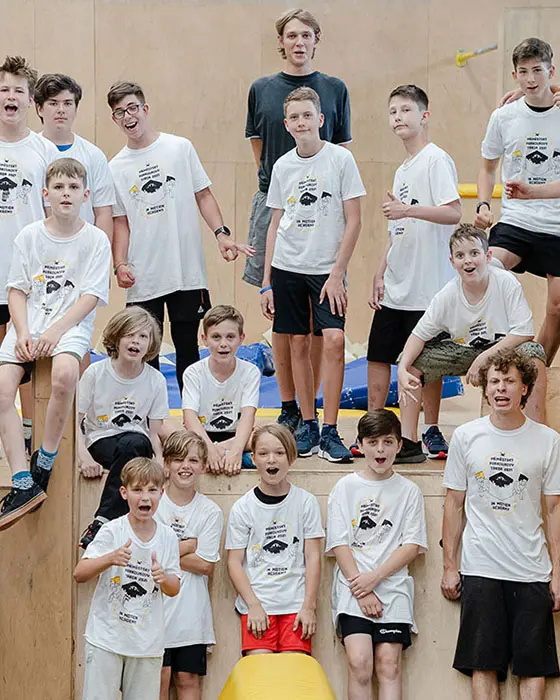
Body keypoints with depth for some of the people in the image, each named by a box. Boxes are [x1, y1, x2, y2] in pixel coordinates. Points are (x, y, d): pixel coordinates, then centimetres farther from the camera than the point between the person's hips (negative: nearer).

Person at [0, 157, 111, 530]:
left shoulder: (96, 240, 2)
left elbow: (90, 297, -5)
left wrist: (55, 332, -17)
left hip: (72, 324, -3)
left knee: (64, 373, -36)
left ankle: (45, 461, -16)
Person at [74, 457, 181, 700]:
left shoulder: (167, 537, 2)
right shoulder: (112, 531, -8)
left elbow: (174, 590, 8)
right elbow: (79, 574, -12)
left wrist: (164, 578, -15)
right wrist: (110, 559, -29)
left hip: (147, 642, 3)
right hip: (106, 638, -3)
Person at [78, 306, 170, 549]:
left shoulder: (156, 380, 1)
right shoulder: (96, 373, -4)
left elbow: (155, 432, 2)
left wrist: (161, 460, -18)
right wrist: (85, 457, -20)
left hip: (137, 443, 2)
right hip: (100, 442, -1)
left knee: (135, 443, -36)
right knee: (131, 445, -35)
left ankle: (103, 521, -36)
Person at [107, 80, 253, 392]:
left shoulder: (180, 148, 4)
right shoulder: (116, 168, 8)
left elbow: (203, 195, 7)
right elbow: (121, 222, 9)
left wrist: (222, 233, -7)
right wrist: (120, 264, -4)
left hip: (188, 272, -1)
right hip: (143, 278, 1)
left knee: (187, 349, 4)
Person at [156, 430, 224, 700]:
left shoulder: (210, 511, 2)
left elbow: (205, 565, -6)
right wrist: (188, 545, -9)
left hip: (191, 611, 1)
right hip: (156, 604, -1)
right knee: (159, 678, -1)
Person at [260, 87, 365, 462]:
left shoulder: (341, 159, -4)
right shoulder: (282, 166, 7)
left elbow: (353, 221, -4)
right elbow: (276, 224, 13)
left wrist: (337, 273, -10)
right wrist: (267, 281, 9)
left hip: (327, 268, -3)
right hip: (287, 267, 3)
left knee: (334, 340, -15)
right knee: (299, 344, 5)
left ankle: (330, 433, -9)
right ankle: (308, 425, 17)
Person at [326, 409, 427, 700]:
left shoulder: (408, 491, 10)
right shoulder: (346, 487, 8)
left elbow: (412, 546, 3)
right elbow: (339, 544, 1)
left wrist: (374, 578, -10)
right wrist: (361, 591, -9)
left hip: (393, 588, 1)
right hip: (353, 587, -1)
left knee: (389, 664, -9)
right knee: (359, 663, -15)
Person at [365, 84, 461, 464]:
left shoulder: (436, 160, -9)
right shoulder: (403, 170, 17)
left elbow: (454, 213, -20)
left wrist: (407, 209, -26)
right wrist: (381, 274, 16)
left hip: (428, 287, -9)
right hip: (395, 288, 9)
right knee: (378, 356, 10)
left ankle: (430, 433, 8)